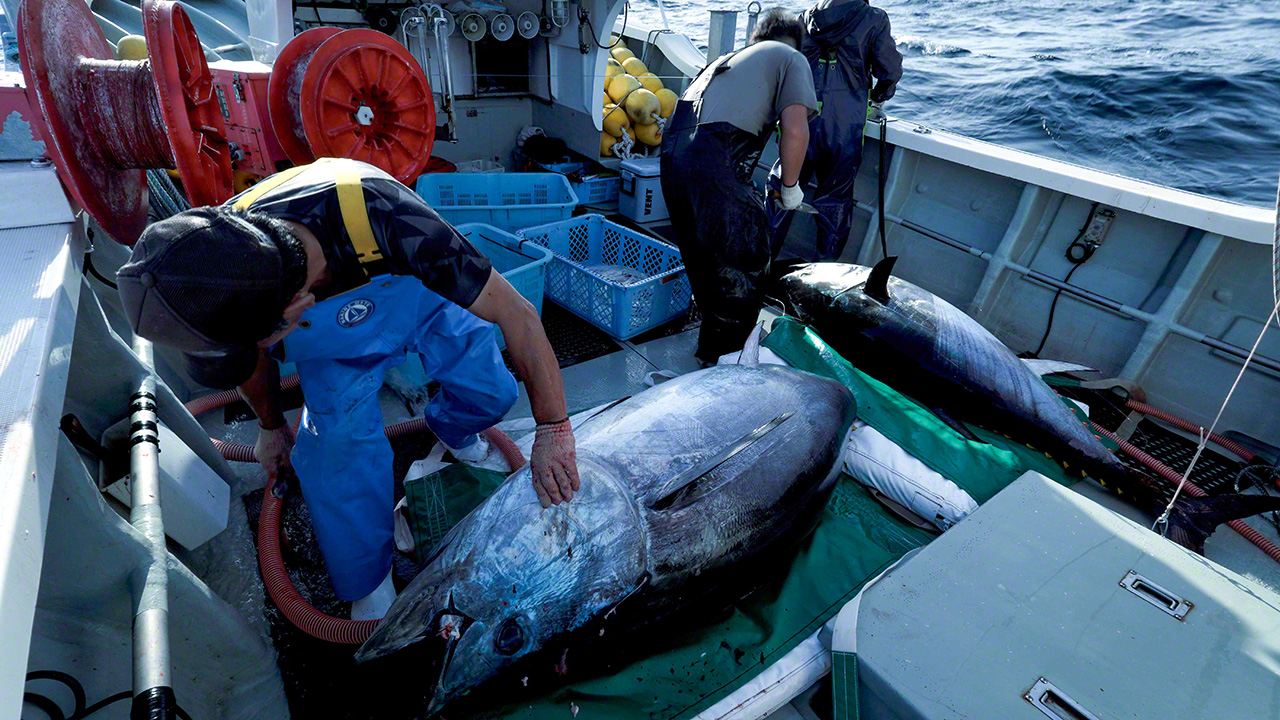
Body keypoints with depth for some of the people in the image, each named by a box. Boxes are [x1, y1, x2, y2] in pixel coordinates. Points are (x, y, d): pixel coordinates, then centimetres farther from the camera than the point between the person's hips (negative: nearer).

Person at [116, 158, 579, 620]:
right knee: (339, 445, -10)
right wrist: (271, 428, 12)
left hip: (422, 292, -1)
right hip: (331, 337, 1)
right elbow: (252, 362, -6)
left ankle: (449, 428, 35)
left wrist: (553, 429, -32)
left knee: (491, 393, -4)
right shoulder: (215, 257, -32)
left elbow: (516, 312, -38)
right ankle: (367, 581, 16)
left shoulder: (378, 216, -47)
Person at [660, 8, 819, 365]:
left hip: (672, 150, 8)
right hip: (714, 164, -8)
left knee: (703, 257, 21)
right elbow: (795, 129, -5)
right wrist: (789, 187, 9)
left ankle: (712, 340, 38)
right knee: (746, 262, 6)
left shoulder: (729, 57, 34)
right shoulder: (791, 59, 13)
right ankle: (722, 359, 16)